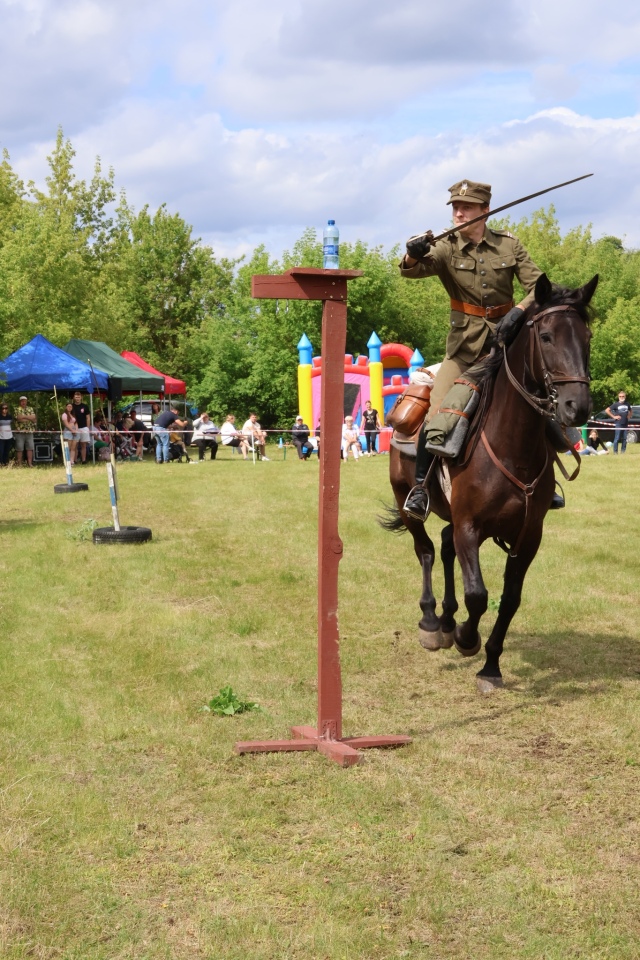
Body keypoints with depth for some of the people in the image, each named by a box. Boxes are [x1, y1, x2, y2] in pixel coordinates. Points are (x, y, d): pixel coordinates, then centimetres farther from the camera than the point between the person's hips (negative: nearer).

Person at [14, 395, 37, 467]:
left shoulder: (30, 409, 13)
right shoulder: (17, 409, 0)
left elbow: (33, 417, -1)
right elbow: (19, 419, -15)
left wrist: (24, 416, -12)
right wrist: (29, 418, -8)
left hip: (29, 431, 4)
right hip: (20, 431, -4)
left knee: (30, 447, 1)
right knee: (19, 448, -2)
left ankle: (30, 463, 4)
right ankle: (19, 464, 3)